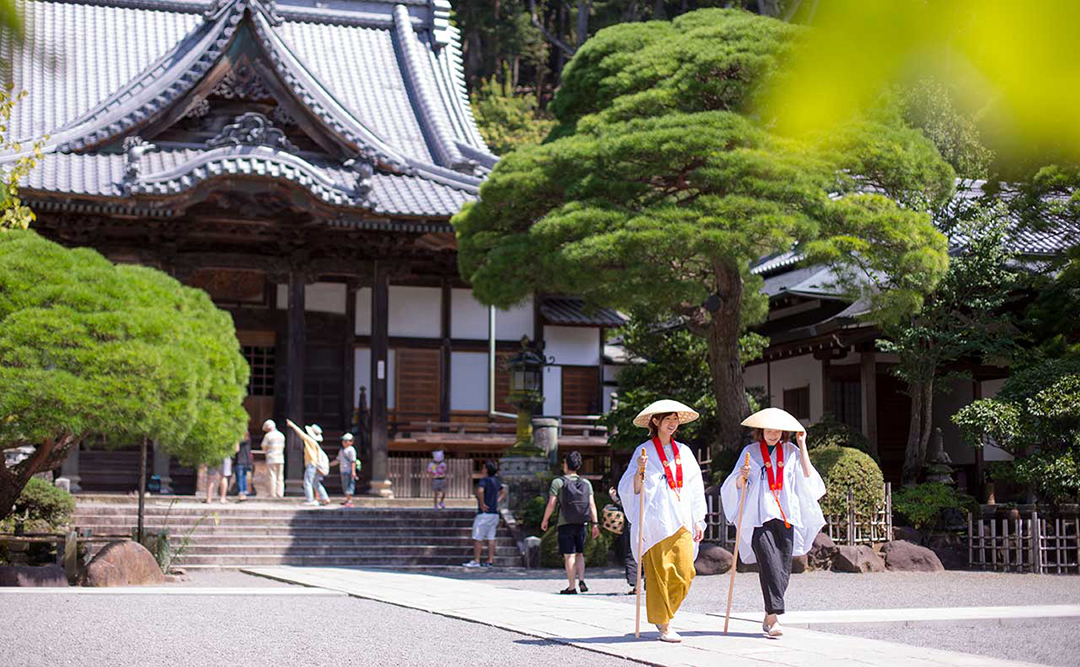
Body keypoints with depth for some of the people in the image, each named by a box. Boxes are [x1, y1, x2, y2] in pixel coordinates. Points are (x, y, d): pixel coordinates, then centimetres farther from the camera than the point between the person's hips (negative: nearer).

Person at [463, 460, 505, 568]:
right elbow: (503, 491, 28)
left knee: (477, 538, -3)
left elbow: (480, 491, -32)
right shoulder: (496, 480, 12)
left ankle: (476, 561, -4)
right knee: (491, 538, 8)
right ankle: (490, 561, 7)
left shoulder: (484, 480, -13)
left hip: (484, 513, -8)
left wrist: (482, 504, -21)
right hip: (494, 513, 8)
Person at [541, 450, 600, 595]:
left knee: (569, 555, -2)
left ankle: (571, 587, -3)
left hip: (565, 523, -4)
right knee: (579, 553, 16)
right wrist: (595, 524, 4)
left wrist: (544, 521, 4)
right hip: (581, 524, 4)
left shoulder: (558, 482, -4)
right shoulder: (586, 483, 7)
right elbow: (592, 505, 2)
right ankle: (581, 580, 1)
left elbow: (551, 504, -8)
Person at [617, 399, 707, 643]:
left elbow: (695, 487, 18)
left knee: (685, 572, -5)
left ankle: (662, 613, 17)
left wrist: (698, 520, 12)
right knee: (659, 572, -6)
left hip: (681, 520, 4)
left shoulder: (683, 451, 16)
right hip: (655, 520, -4)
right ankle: (664, 626, 2)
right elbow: (632, 490, -1)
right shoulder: (644, 451, 3)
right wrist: (639, 471, -20)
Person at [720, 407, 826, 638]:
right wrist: (742, 476, -19)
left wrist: (802, 446, 3)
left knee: (783, 567, 1)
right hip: (760, 515, -3)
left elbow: (807, 476, 1)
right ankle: (774, 615, -21)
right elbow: (738, 486, 3)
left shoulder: (791, 451, 13)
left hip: (786, 515, 3)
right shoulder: (751, 451, 8)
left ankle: (769, 616, 13)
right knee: (769, 564, -16)